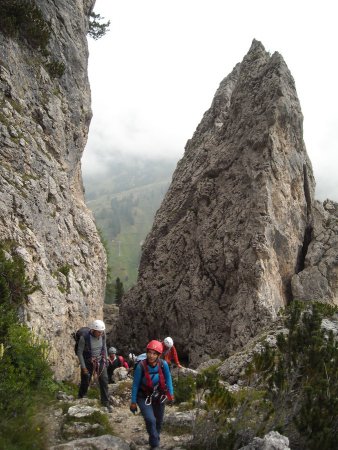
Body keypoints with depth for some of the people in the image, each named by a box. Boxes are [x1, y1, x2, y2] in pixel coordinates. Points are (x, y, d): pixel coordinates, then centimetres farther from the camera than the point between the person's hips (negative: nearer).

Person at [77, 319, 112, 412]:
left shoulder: (102, 335, -13)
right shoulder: (84, 337, -25)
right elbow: (79, 352, -15)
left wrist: (105, 359, 9)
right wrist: (83, 367, -13)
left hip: (100, 361, 3)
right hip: (88, 362, -3)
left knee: (104, 381, -2)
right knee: (85, 382, 9)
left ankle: (105, 403, 10)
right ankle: (80, 400, 34)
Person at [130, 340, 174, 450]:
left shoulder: (163, 364, -21)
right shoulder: (141, 366, -28)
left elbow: (168, 379, -2)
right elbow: (135, 384, -15)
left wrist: (171, 394, -1)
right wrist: (133, 402, -9)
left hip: (159, 396, 3)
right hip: (144, 397, -3)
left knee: (159, 421, 17)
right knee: (151, 420, -20)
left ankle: (155, 440, 46)